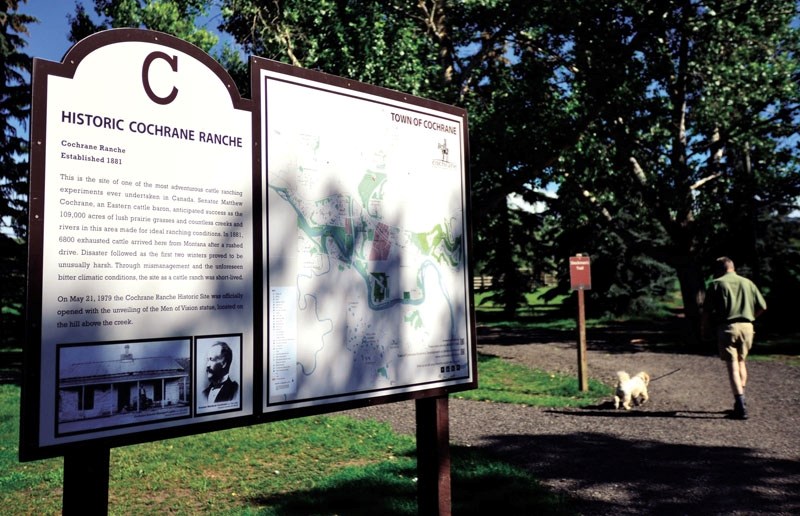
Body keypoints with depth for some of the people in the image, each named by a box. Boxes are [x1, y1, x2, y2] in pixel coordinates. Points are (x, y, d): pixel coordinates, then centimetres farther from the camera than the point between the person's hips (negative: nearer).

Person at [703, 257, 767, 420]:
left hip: (727, 327, -4)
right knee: (741, 362, 20)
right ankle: (740, 403, 23)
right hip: (747, 326, 4)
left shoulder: (716, 284, -2)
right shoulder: (747, 283, 11)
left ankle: (741, 407, -9)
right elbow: (762, 306, 9)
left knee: (732, 366, -3)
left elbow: (707, 310, -6)